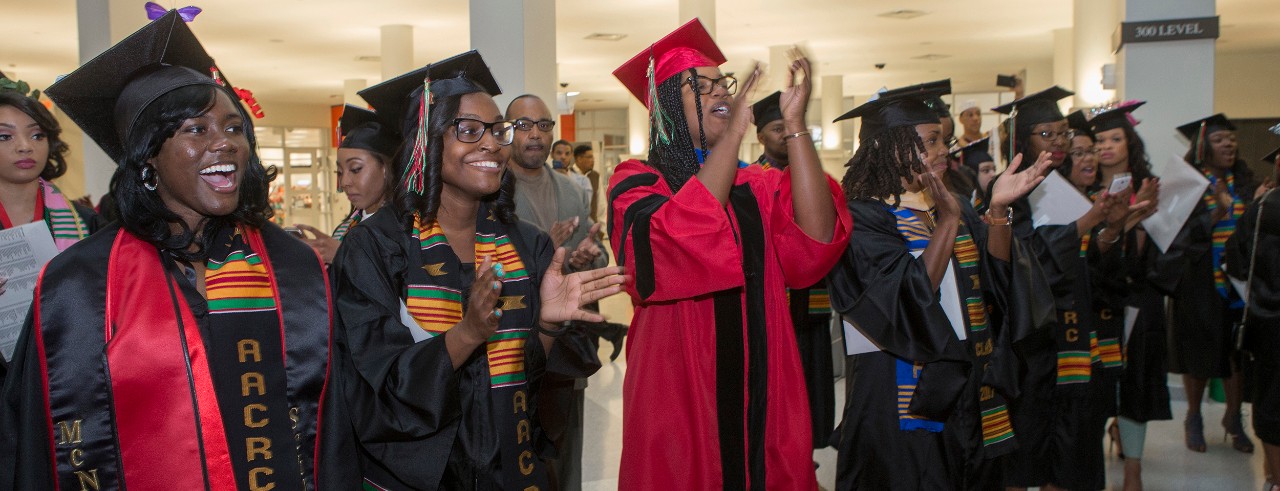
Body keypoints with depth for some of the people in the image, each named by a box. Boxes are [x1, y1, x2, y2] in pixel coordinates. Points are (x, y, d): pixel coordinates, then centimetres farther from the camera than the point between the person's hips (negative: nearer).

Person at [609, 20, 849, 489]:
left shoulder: (760, 186, 7)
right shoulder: (637, 183, -5)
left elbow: (816, 241, -13)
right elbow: (677, 245, -27)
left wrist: (795, 124, -18)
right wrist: (735, 130, -24)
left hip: (763, 399, 4)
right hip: (679, 399, -4)